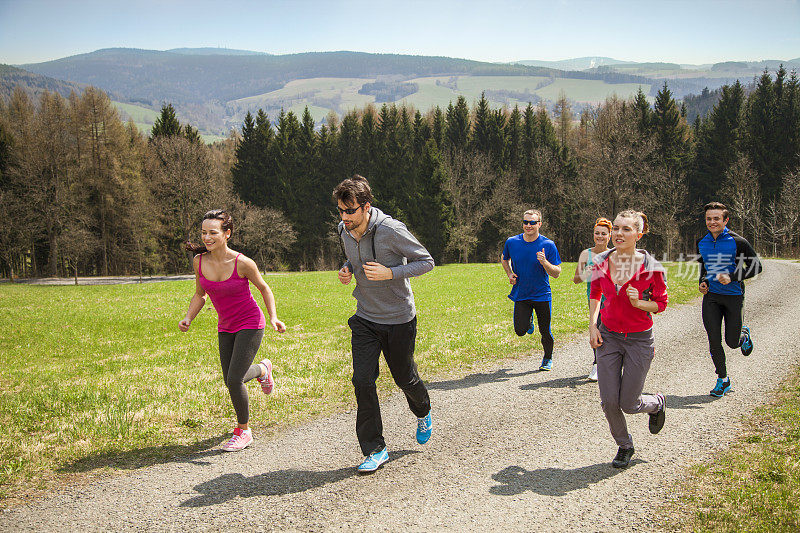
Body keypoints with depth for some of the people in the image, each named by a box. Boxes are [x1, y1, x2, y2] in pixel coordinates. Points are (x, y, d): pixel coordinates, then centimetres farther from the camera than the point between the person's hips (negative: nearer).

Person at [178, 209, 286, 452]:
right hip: (226, 328, 6)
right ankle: (263, 369, 46)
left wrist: (273, 318, -15)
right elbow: (200, 295, 7)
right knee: (230, 381, 12)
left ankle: (243, 431, 11)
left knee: (234, 380, -13)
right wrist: (188, 318, -8)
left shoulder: (242, 263, -22)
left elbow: (264, 288, -5)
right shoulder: (200, 261, -9)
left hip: (250, 325, -6)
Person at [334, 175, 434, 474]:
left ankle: (423, 413, 47)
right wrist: (347, 269, -4)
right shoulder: (344, 231, -2)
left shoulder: (391, 230, -22)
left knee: (404, 377, 12)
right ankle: (374, 450, 4)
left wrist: (390, 273, -27)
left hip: (399, 319, -4)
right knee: (362, 381, -7)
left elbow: (426, 262, -14)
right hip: (365, 319, 4)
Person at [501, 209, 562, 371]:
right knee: (520, 331, -10)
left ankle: (548, 359, 33)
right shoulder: (512, 242, -3)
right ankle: (528, 319, 27)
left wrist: (544, 263, -25)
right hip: (521, 295, 1)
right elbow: (504, 259, 19)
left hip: (542, 295, -1)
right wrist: (510, 274, 1)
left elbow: (556, 273, -7)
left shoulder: (548, 245, -10)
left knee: (545, 332, 5)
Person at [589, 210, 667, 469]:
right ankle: (624, 446, 26)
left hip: (639, 340, -3)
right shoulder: (601, 263, -4)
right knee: (609, 401, -2)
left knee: (628, 404, 1)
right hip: (608, 337, 3)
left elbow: (661, 304, -2)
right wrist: (592, 325, 2)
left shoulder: (651, 268, -13)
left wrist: (638, 302, -22)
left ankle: (657, 404, 38)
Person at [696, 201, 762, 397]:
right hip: (711, 296, 3)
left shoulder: (737, 242, -11)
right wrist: (702, 282, 4)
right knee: (714, 340, -3)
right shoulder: (701, 243, 4)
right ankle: (723, 379, 12)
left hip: (733, 296, -3)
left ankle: (744, 335, 39)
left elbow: (756, 267, -7)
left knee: (732, 342, 2)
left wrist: (732, 277, -19)